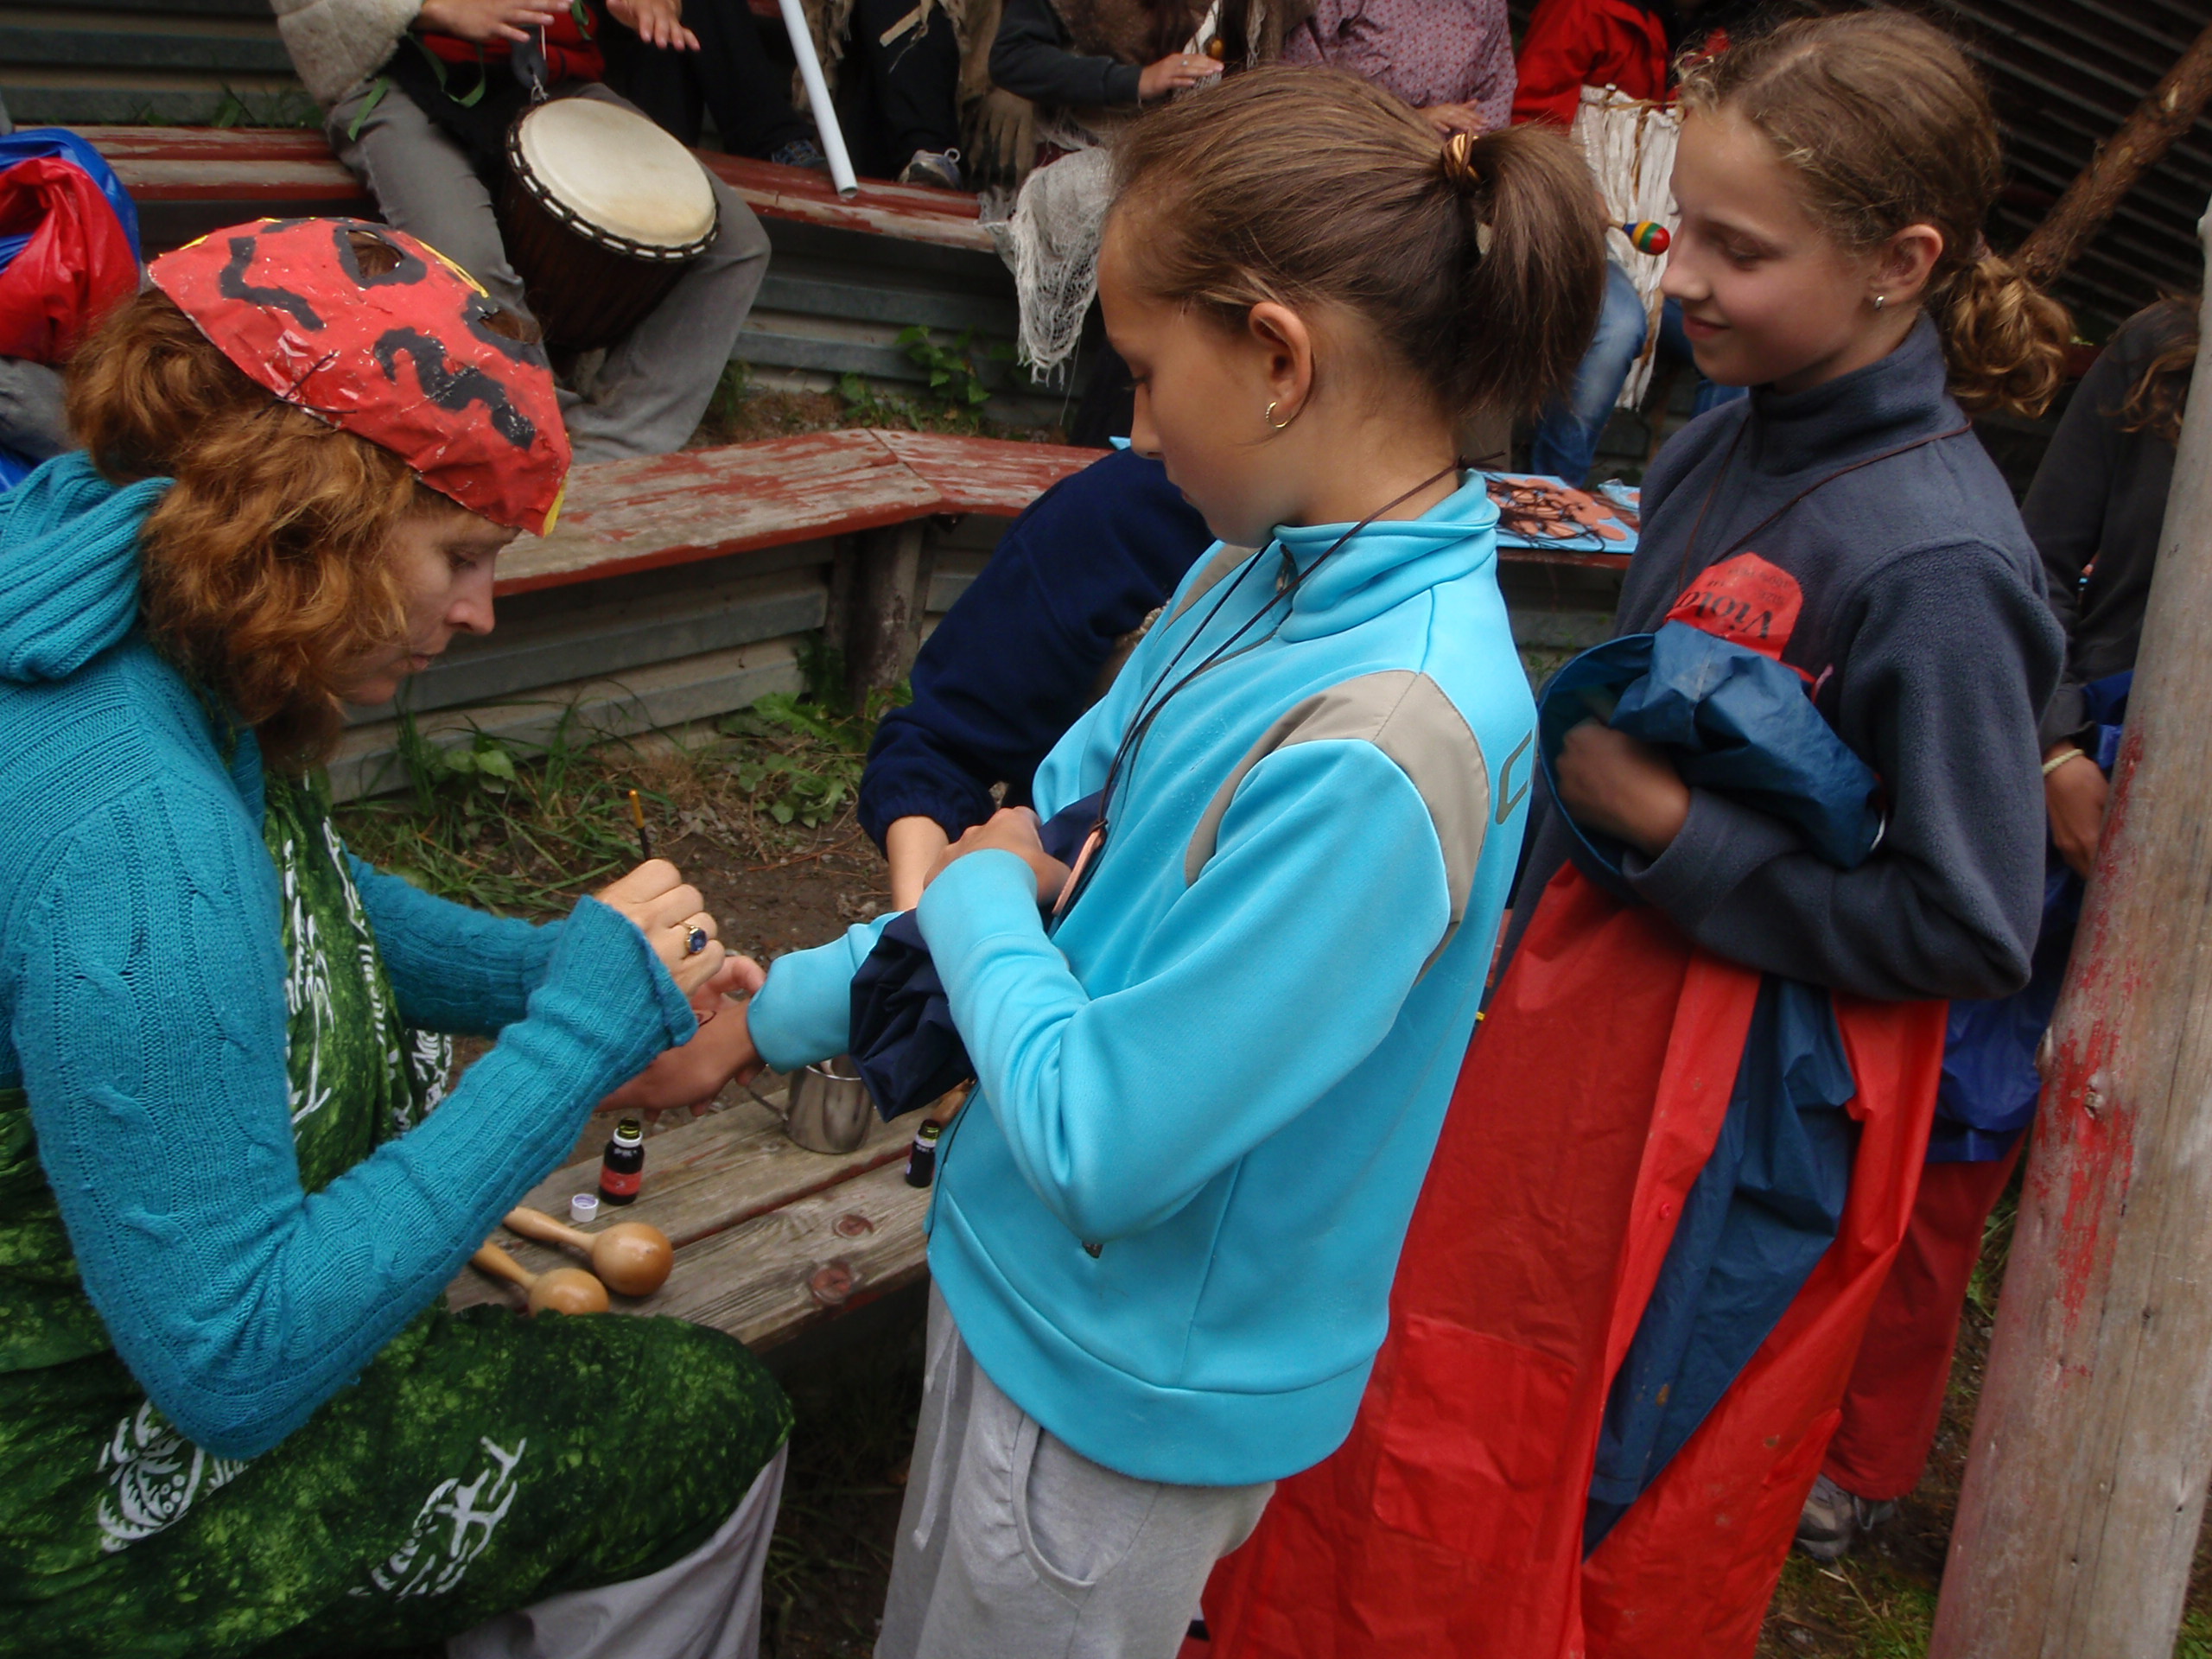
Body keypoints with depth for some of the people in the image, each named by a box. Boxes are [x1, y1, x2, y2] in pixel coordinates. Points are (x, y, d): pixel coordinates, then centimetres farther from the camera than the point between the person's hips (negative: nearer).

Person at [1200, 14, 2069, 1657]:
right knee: (1424, 1450, 21)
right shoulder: (1719, 448, 0)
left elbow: (1969, 927, -20)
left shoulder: (1939, 566, -24)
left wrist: (1672, 829, -22)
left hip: (1740, 1119, -7)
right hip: (1591, 1011, 7)